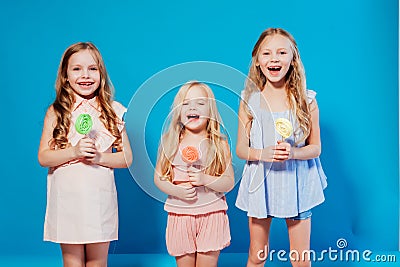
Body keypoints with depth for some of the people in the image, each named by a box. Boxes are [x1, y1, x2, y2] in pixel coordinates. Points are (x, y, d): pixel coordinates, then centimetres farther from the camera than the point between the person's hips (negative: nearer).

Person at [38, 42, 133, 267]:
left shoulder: (112, 111, 2)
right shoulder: (56, 112, 1)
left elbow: (127, 158, 3)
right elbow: (43, 157, -2)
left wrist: (99, 157, -14)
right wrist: (74, 151, -17)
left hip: (100, 196, 0)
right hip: (66, 196, 0)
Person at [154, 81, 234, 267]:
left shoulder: (219, 144, -2)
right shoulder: (169, 142, 1)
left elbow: (229, 182, -3)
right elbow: (158, 177, 5)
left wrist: (204, 179, -20)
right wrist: (176, 190, -14)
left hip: (211, 215, -1)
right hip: (179, 214, 1)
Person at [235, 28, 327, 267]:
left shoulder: (306, 100, -5)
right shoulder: (249, 101, -5)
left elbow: (316, 148, -1)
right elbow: (241, 149, -2)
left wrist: (292, 153, -21)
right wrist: (263, 153, -22)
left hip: (297, 184, 0)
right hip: (261, 183, 0)